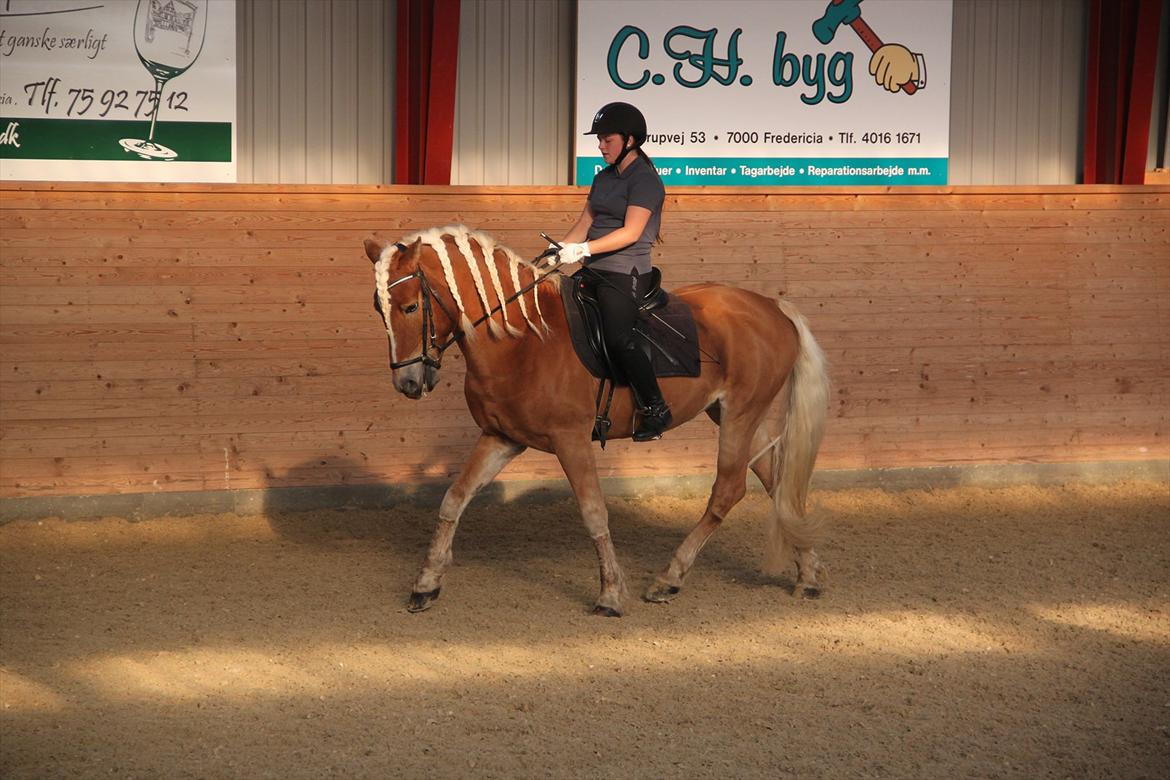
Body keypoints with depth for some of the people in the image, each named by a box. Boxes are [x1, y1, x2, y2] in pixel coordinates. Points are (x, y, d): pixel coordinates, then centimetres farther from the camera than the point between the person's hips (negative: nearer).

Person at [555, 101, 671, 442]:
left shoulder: (645, 180, -9)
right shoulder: (604, 178, 18)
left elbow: (630, 233, -19)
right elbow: (585, 223, 16)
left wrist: (584, 249, -25)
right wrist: (559, 250, 1)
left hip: (625, 273, -9)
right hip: (594, 272, 9)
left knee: (618, 338, -22)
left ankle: (656, 409, -11)